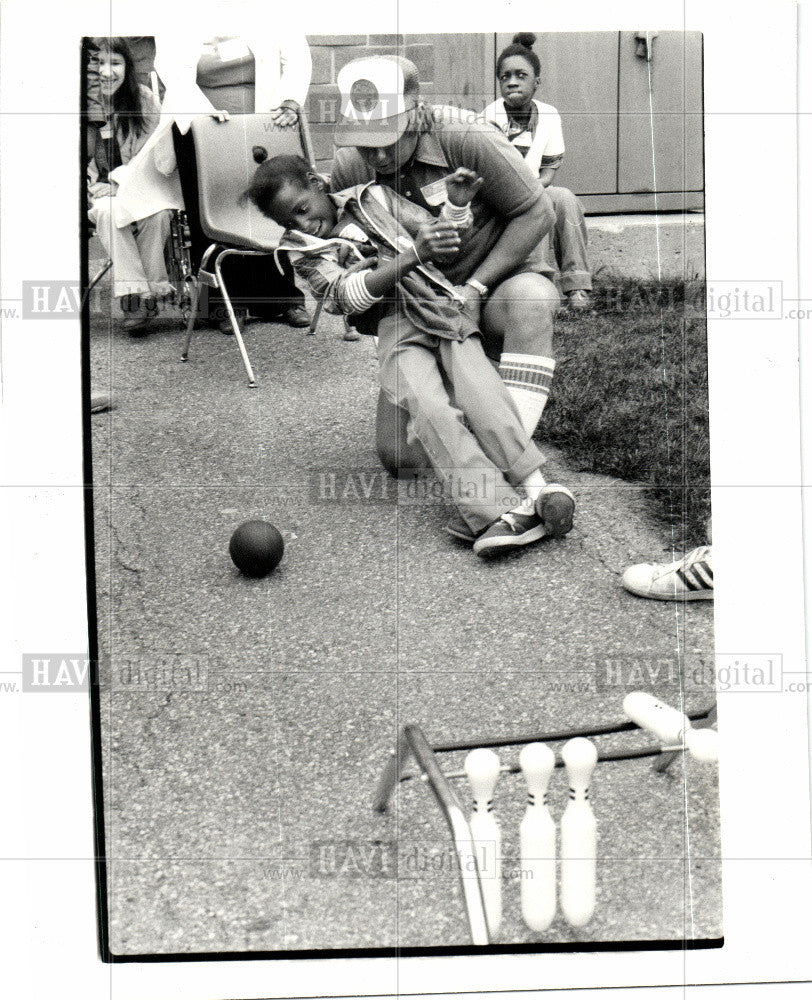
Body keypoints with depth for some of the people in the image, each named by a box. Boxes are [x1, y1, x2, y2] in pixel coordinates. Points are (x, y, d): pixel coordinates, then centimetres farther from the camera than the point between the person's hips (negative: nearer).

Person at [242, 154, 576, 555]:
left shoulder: (373, 198, 20)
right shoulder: (304, 252, 12)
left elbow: (441, 238, 23)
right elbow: (348, 296, -8)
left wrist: (456, 204, 0)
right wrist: (414, 255, -20)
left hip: (441, 306, 2)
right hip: (394, 329, -2)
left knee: (480, 390, -26)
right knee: (430, 408, -31)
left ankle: (537, 489, -36)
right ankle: (496, 512, -42)